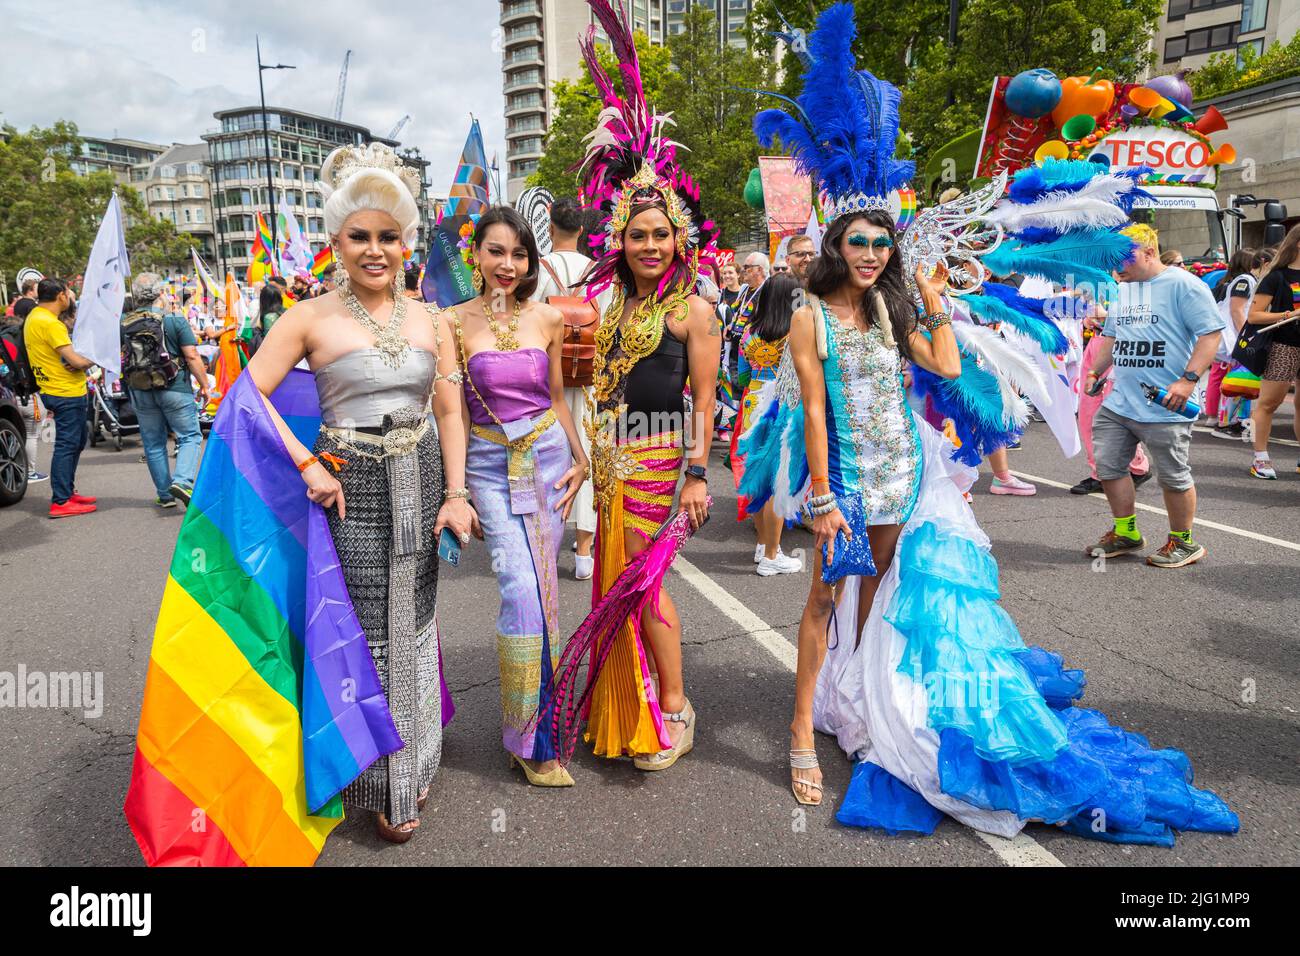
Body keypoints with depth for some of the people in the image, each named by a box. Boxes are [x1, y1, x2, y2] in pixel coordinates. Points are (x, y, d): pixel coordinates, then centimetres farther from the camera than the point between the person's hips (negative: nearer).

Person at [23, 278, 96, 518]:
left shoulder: (34, 317, 12)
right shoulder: (50, 324, -19)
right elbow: (76, 361, -24)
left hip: (55, 391, 10)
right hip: (67, 393, -10)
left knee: (76, 442, 20)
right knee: (66, 445, -7)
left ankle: (67, 491, 29)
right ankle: (60, 502, -4)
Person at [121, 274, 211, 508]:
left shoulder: (125, 323, 2)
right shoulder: (174, 320, -9)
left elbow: (122, 357, 10)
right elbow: (192, 356, -12)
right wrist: (204, 385, -5)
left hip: (140, 391, 4)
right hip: (174, 389, -4)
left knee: (153, 444, 12)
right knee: (190, 437, 5)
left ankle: (165, 495, 18)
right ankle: (182, 482, -16)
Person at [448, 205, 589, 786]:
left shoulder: (547, 319, 4)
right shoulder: (455, 323, -3)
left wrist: (579, 459, 9)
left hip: (548, 457, 3)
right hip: (490, 466, -3)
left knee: (540, 589, 6)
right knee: (522, 590, -13)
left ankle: (527, 725, 27)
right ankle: (531, 739, 3)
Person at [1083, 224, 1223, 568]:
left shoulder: (1184, 285, -8)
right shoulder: (1121, 289, 15)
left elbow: (1211, 334, -13)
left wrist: (1188, 380, -21)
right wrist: (1095, 372, 14)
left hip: (1165, 407, -7)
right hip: (1118, 402, 7)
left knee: (1174, 476, 4)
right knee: (1109, 467, 9)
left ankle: (1183, 542, 21)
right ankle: (1126, 533, 25)